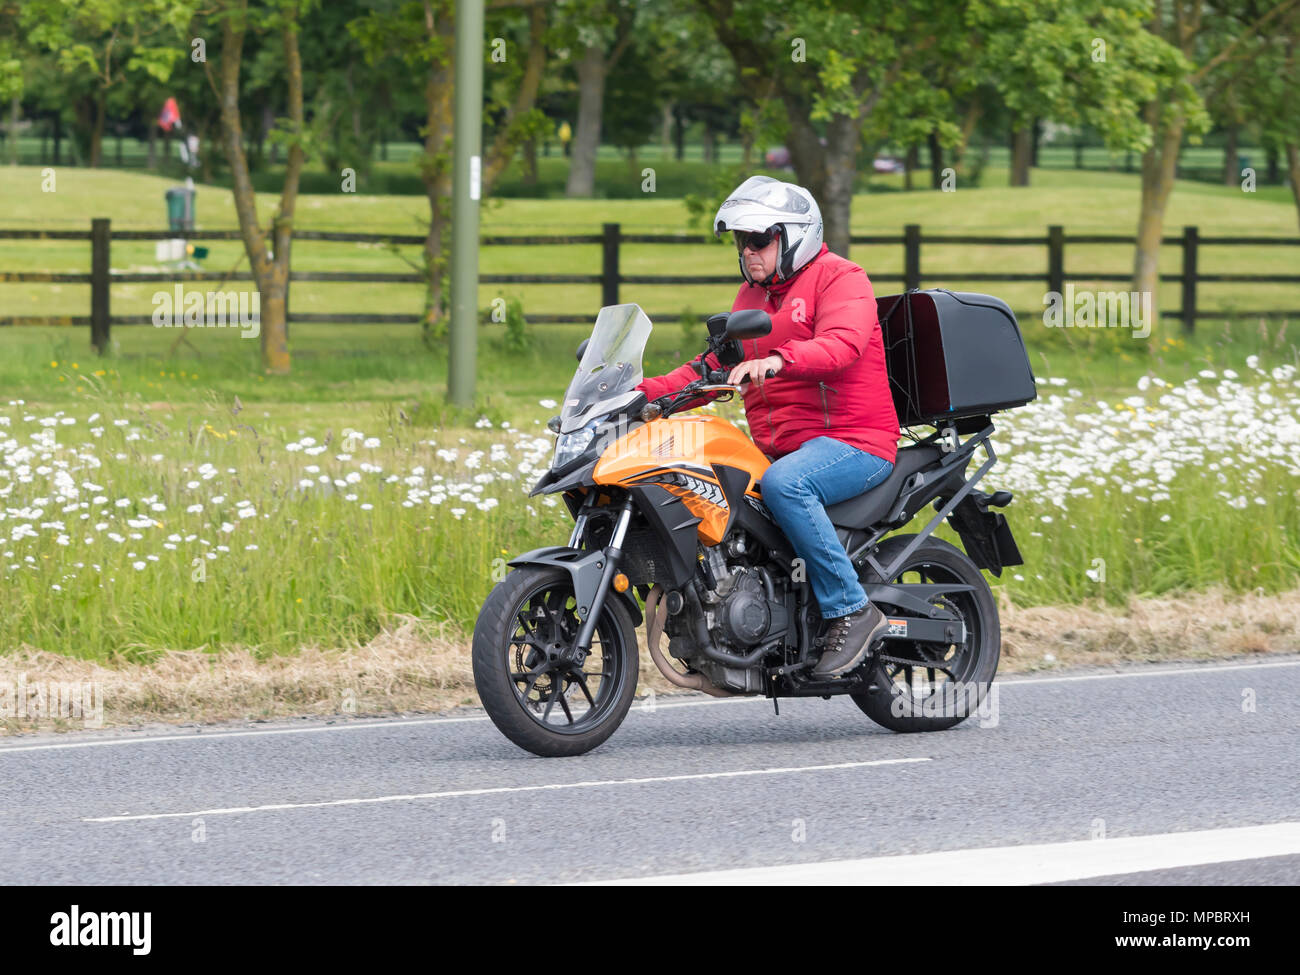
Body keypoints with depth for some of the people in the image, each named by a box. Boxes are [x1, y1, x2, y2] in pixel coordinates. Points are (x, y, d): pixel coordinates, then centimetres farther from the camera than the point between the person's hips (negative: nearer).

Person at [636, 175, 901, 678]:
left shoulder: (840, 278, -3)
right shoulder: (751, 295, 23)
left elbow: (841, 344, -23)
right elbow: (716, 366, 22)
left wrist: (778, 360, -42)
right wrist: (644, 392, 7)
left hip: (853, 442, -8)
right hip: (774, 448, 8)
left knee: (783, 484, -37)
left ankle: (851, 610, -30)